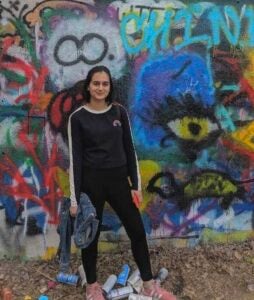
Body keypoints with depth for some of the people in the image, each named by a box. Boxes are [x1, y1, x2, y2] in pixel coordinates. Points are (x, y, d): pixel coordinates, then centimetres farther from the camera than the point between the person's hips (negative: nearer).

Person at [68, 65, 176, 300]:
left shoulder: (119, 112, 3)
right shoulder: (78, 118, -5)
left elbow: (129, 149, 5)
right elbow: (75, 157, -6)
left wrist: (136, 185, 2)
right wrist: (75, 197, -8)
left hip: (118, 179, 3)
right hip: (91, 181, -3)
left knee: (137, 230, 9)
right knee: (91, 234, 11)